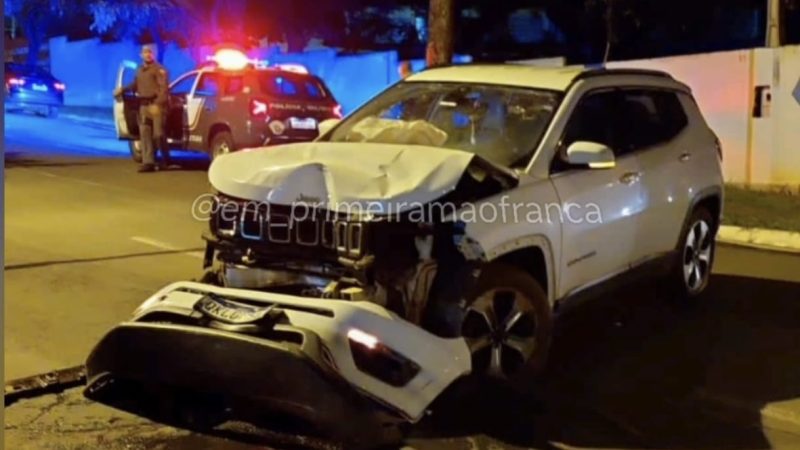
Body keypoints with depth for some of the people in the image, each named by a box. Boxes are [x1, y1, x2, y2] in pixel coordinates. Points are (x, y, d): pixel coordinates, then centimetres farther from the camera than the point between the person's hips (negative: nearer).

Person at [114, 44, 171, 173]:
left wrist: (157, 104, -23)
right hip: (143, 105, 7)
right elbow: (135, 85, 29)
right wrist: (123, 89, 15)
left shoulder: (159, 69, -5)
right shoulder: (140, 70, 19)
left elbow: (164, 88, -14)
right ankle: (148, 162, 0)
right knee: (145, 134, 0)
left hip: (156, 105, -7)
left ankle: (165, 160, 12)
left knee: (158, 134, -6)